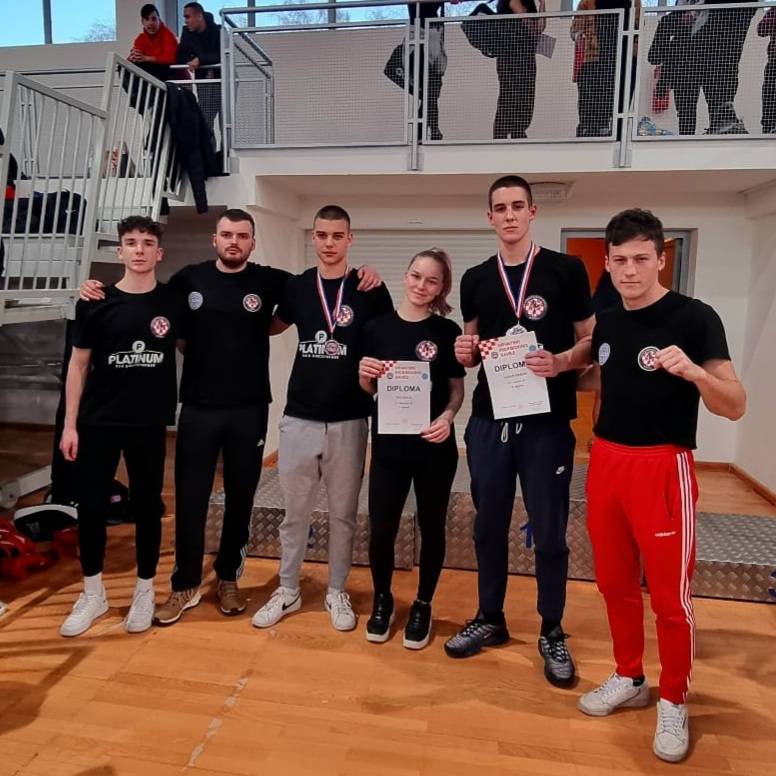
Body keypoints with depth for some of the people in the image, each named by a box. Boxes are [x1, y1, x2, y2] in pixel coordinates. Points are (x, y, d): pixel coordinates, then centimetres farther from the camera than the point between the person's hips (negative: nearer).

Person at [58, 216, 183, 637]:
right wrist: (70, 423, -1)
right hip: (98, 422, 1)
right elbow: (78, 364, 3)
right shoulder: (96, 303, -1)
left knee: (147, 506, 8)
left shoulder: (173, 303, -1)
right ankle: (93, 594, 25)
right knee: (90, 506, 6)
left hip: (150, 423, 0)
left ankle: (144, 591, 25)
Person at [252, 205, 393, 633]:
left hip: (349, 421, -2)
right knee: (294, 513, 11)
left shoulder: (371, 291, -2)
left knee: (342, 513, 11)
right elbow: (272, 327, 22)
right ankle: (288, 591, 28)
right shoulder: (296, 287, 5)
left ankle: (337, 592, 27)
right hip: (299, 418, 2)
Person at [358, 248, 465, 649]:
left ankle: (422, 605, 33)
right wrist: (365, 374, -13)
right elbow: (367, 390, 9)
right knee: (380, 529, 3)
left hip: (435, 447, 0)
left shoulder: (447, 331, -2)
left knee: (431, 528, 12)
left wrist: (447, 416, -17)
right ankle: (382, 599, 31)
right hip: (388, 445, 1)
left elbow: (457, 389, 2)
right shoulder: (378, 327, 1)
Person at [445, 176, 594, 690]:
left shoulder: (566, 270, -2)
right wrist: (466, 353, -6)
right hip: (489, 420, 4)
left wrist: (561, 362, -20)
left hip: (547, 422, -3)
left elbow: (592, 342, -1)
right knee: (489, 527, 14)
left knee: (549, 533, 7)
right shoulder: (475, 279, 9)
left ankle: (552, 633, 26)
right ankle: (490, 619, 32)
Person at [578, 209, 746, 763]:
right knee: (615, 583, 15)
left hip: (662, 467, -6)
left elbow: (735, 407, -13)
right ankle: (629, 680, 35)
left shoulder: (694, 317, -11)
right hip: (606, 461, 6)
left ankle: (674, 703, 26)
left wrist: (693, 371, -32)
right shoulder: (607, 322, 8)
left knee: (670, 595, 4)